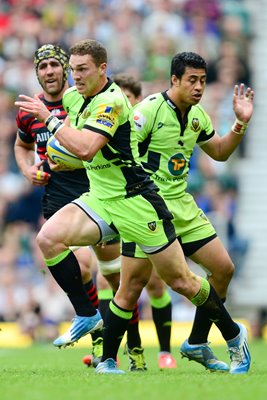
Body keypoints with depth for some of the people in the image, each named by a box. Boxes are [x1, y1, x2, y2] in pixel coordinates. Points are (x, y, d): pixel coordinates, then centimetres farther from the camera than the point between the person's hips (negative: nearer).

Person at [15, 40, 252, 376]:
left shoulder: (112, 102, -20)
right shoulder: (73, 97, 5)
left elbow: (85, 148, -34)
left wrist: (48, 118, -27)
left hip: (134, 202, -7)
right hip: (99, 199, 7)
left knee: (181, 282, 0)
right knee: (49, 238, -19)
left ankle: (234, 337, 21)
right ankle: (85, 316, -8)